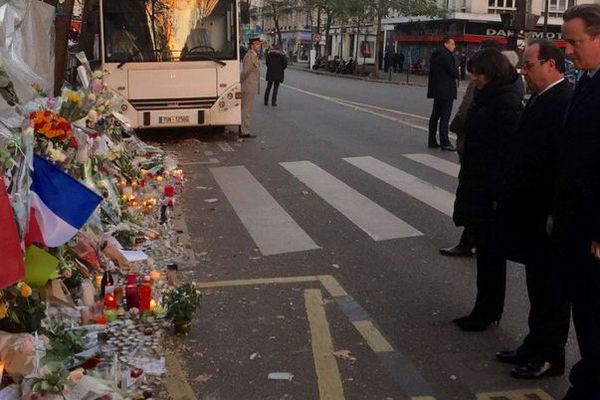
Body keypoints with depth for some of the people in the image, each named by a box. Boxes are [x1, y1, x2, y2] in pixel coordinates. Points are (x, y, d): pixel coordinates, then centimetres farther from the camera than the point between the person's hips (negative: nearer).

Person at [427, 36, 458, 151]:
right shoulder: (446, 56, -15)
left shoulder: (435, 55, 14)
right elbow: (454, 73, -19)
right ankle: (445, 143, -7)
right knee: (445, 117, -8)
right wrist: (456, 70, 5)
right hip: (446, 91, -10)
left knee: (435, 115, 12)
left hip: (437, 90, 10)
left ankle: (432, 141, 16)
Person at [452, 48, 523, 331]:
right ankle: (486, 310, 27)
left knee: (490, 252, 2)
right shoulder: (485, 97, 13)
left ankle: (487, 313, 15)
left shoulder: (507, 102, -16)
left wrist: (499, 193, -21)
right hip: (476, 185, 9)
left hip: (491, 189, -9)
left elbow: (509, 151, -20)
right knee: (484, 247, 16)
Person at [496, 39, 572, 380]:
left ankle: (550, 355, 18)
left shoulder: (565, 100, -18)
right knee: (539, 284, 18)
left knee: (551, 286, 4)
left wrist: (557, 213, -23)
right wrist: (508, 198, 13)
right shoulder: (542, 99, 11)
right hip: (532, 211, 9)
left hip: (548, 214, -9)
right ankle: (536, 346, 31)